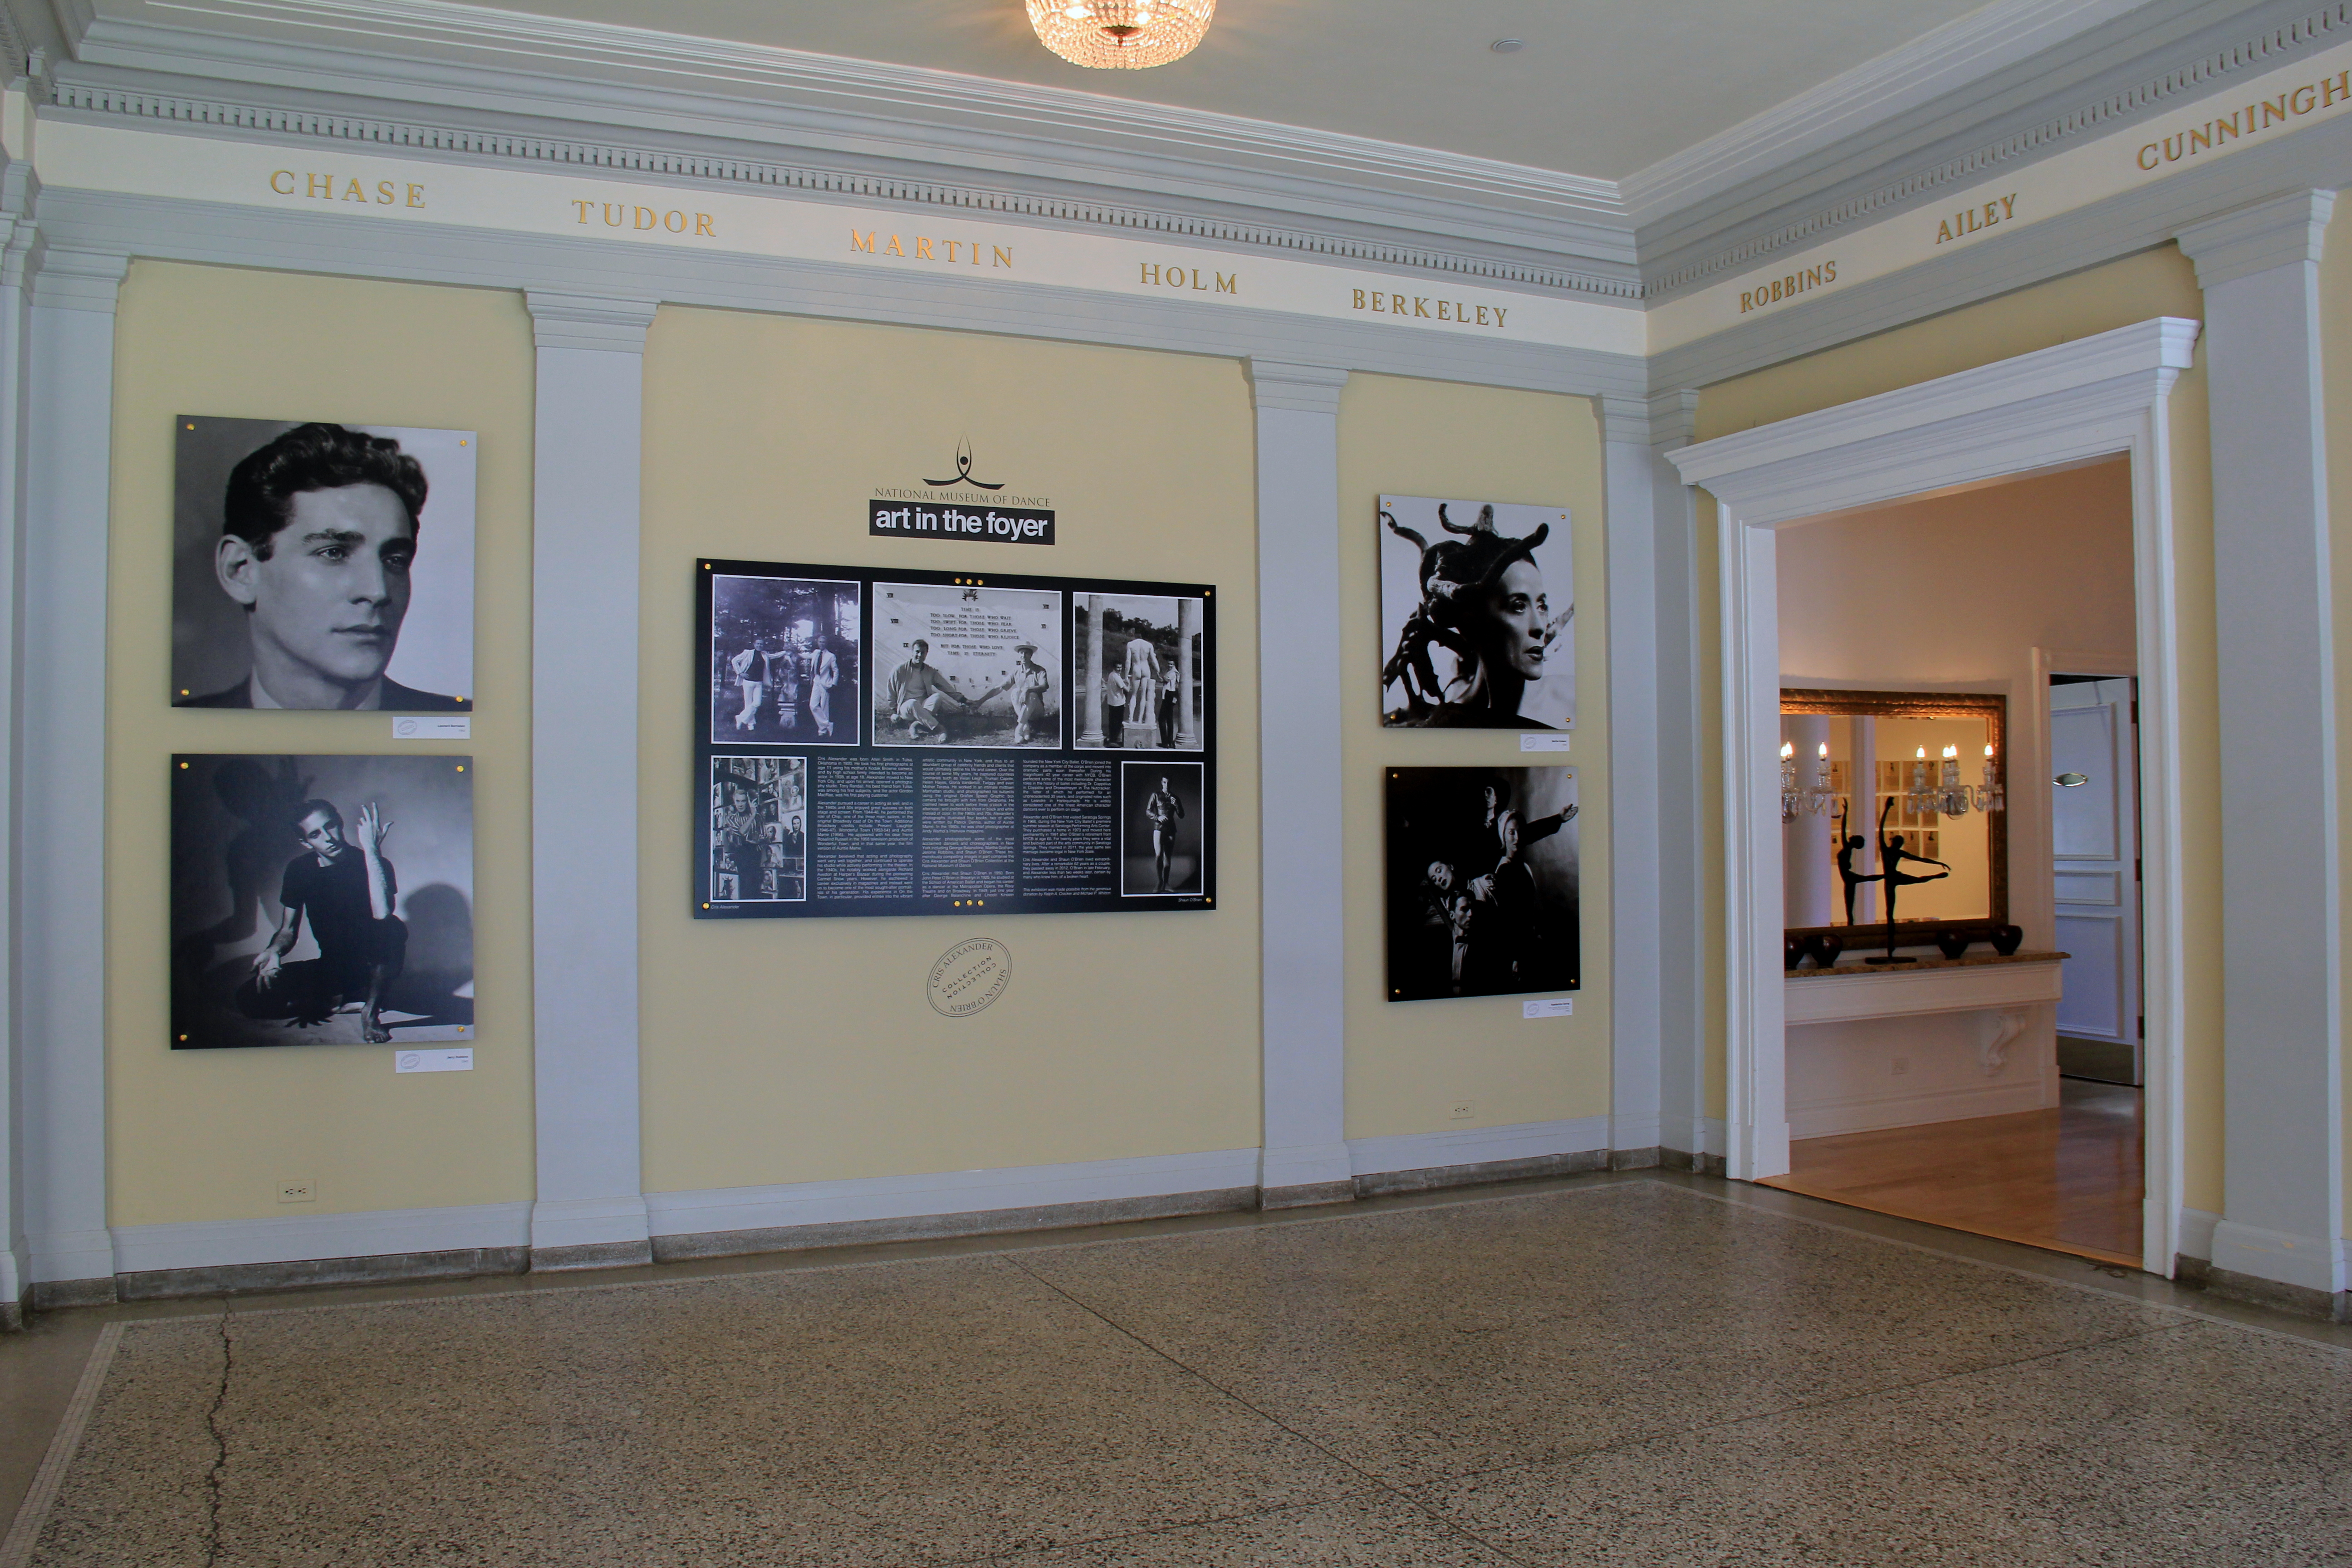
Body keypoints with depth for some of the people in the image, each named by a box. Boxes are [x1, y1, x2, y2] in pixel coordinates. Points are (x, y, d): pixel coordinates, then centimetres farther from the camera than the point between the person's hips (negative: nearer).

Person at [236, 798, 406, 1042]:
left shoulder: (372, 864, -13)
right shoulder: (300, 869, 0)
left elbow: (382, 913, -35)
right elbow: (288, 931, 6)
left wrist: (370, 849, -32)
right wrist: (274, 951, -19)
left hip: (372, 967, -4)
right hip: (330, 967, 4)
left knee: (393, 928, -38)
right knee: (250, 997, -16)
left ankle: (371, 1011, -16)